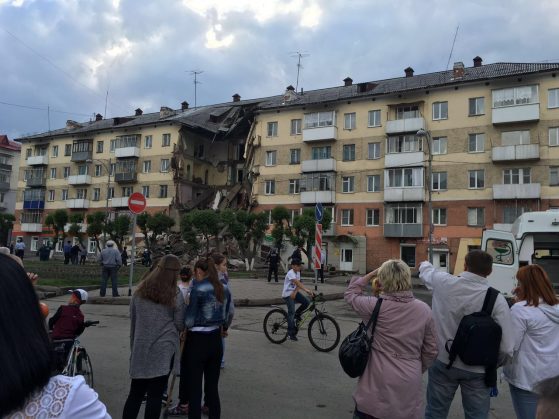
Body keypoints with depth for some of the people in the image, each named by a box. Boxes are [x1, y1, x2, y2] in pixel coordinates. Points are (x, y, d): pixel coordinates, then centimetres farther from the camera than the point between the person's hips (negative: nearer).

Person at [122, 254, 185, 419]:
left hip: (140, 348, 4)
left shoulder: (140, 291, 2)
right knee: (155, 395, 5)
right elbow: (180, 325, -4)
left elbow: (132, 319, 10)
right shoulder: (175, 295, -8)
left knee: (135, 393, 15)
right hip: (164, 349, -3)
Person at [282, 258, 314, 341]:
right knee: (291, 312, -10)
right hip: (287, 294, -7)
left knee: (306, 302, -10)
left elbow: (299, 283, -4)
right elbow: (297, 282, -36)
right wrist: (306, 290, -46)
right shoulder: (290, 273, -21)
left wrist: (295, 292, -22)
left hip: (294, 293, 7)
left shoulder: (298, 272, 4)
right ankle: (291, 333, -2)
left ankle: (296, 315, 12)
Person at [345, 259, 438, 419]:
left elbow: (350, 294, 4)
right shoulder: (424, 310, -6)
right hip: (409, 387, 3)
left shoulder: (375, 307, -16)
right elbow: (431, 351, 3)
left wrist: (372, 274, 3)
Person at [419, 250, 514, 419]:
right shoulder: (497, 299, -16)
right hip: (478, 370, -1)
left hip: (442, 362, 1)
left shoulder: (444, 283, -13)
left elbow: (426, 270, 12)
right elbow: (506, 348, -17)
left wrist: (425, 264, 36)